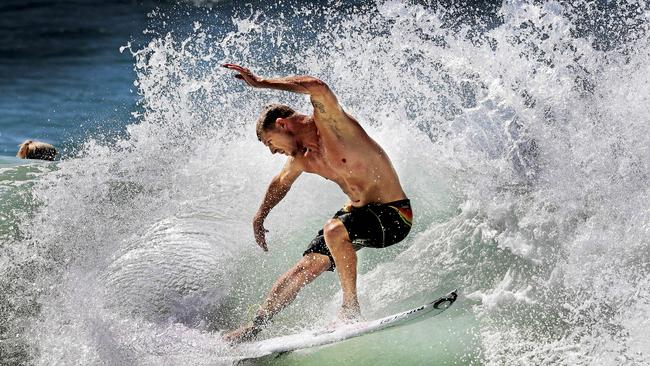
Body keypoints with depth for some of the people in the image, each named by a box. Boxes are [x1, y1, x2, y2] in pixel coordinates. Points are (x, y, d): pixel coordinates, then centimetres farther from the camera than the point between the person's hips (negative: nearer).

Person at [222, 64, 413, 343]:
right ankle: (255, 326, 17)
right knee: (305, 268, 5)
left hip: (393, 215, -8)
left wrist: (261, 83, -36)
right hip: (358, 214, 8)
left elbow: (317, 87, -40)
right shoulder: (301, 159, 4)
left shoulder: (331, 124, -19)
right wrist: (259, 218, 36)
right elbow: (280, 184, 25)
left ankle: (351, 308, -21)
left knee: (334, 230, -34)